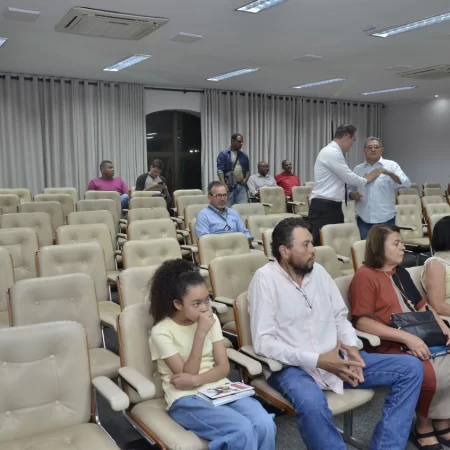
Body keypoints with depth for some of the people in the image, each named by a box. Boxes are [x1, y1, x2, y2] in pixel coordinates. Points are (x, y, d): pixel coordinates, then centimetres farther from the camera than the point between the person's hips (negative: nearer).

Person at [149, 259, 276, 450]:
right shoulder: (161, 332, -10)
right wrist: (200, 333, -21)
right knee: (243, 431, -29)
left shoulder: (211, 319, 4)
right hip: (186, 399, -4)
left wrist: (196, 379, -16)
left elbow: (224, 367, 3)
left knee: (265, 425, -23)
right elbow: (187, 374, -13)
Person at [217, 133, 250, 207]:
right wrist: (223, 185, -20)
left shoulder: (244, 155, 14)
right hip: (228, 186, -4)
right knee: (228, 208, -2)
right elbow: (220, 170, -9)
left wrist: (246, 179, 0)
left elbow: (248, 170, 21)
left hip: (241, 186, 4)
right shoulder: (223, 154, -1)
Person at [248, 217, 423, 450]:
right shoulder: (265, 278, -12)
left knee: (411, 367, -2)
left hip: (335, 359, 7)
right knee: (311, 403, -41)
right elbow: (263, 342, -17)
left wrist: (351, 346, -8)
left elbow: (340, 316, 14)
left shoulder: (318, 271, 8)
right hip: (293, 366, -7)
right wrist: (317, 360, -22)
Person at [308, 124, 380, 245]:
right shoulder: (331, 152, -15)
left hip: (333, 207, 10)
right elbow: (349, 178, -12)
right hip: (323, 209, -10)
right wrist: (366, 180, 6)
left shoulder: (334, 152, 16)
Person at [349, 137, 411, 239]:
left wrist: (388, 173, -23)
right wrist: (352, 194, -9)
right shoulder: (357, 169, 10)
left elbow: (406, 184, -9)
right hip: (363, 220, 2)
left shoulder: (391, 165, 3)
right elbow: (349, 190, 14)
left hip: (386, 219, -2)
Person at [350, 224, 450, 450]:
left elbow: (421, 305, 22)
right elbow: (362, 322, -17)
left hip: (420, 340, 8)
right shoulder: (365, 276, -9)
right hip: (390, 347, -8)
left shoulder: (400, 272, 17)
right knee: (430, 374, -28)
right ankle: (423, 426, 0)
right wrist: (407, 337, -22)